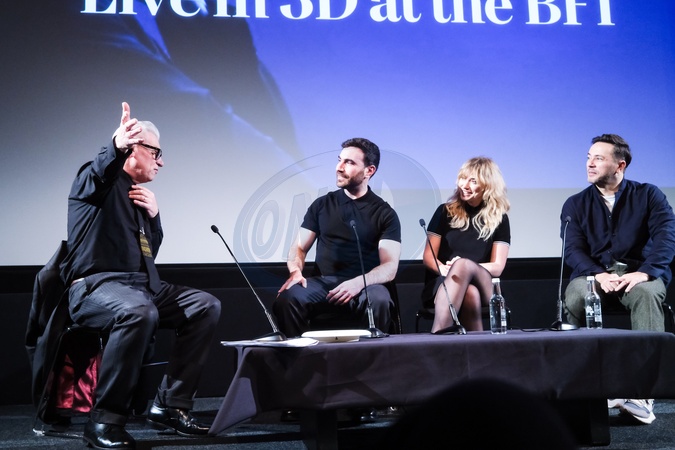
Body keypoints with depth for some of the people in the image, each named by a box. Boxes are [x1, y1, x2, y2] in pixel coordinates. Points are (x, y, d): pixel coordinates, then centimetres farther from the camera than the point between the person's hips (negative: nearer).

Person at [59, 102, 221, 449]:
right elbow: (99, 171, -27)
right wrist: (116, 148, -49)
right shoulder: (96, 181, 1)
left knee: (206, 306, -4)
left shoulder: (140, 195, 23)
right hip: (96, 285, -9)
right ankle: (105, 420, -27)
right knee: (140, 313, -38)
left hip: (141, 285, 9)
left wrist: (154, 214, 6)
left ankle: (169, 405, -8)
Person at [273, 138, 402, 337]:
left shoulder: (385, 213, 6)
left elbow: (390, 267, -3)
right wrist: (295, 271, -10)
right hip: (323, 282, 2)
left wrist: (359, 282, -23)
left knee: (379, 301, -37)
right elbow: (299, 247, 14)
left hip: (365, 285, -2)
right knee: (287, 299, -30)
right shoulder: (322, 204, 14)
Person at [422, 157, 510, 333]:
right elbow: (428, 257, 6)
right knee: (470, 293, -39)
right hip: (441, 283, 0)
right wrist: (445, 269, -18)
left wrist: (461, 268, -16)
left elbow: (497, 267, 2)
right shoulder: (445, 211, 10)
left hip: (482, 285, 0)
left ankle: (436, 337, -49)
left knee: (462, 265, -38)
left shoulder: (499, 219, 9)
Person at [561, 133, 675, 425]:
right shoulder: (576, 204, 12)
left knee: (647, 292, -37)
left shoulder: (648, 195, 8)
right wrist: (599, 275, -22)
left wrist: (645, 272, -26)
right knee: (576, 295, -33)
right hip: (594, 273, 1)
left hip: (638, 273, -1)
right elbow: (573, 249, -1)